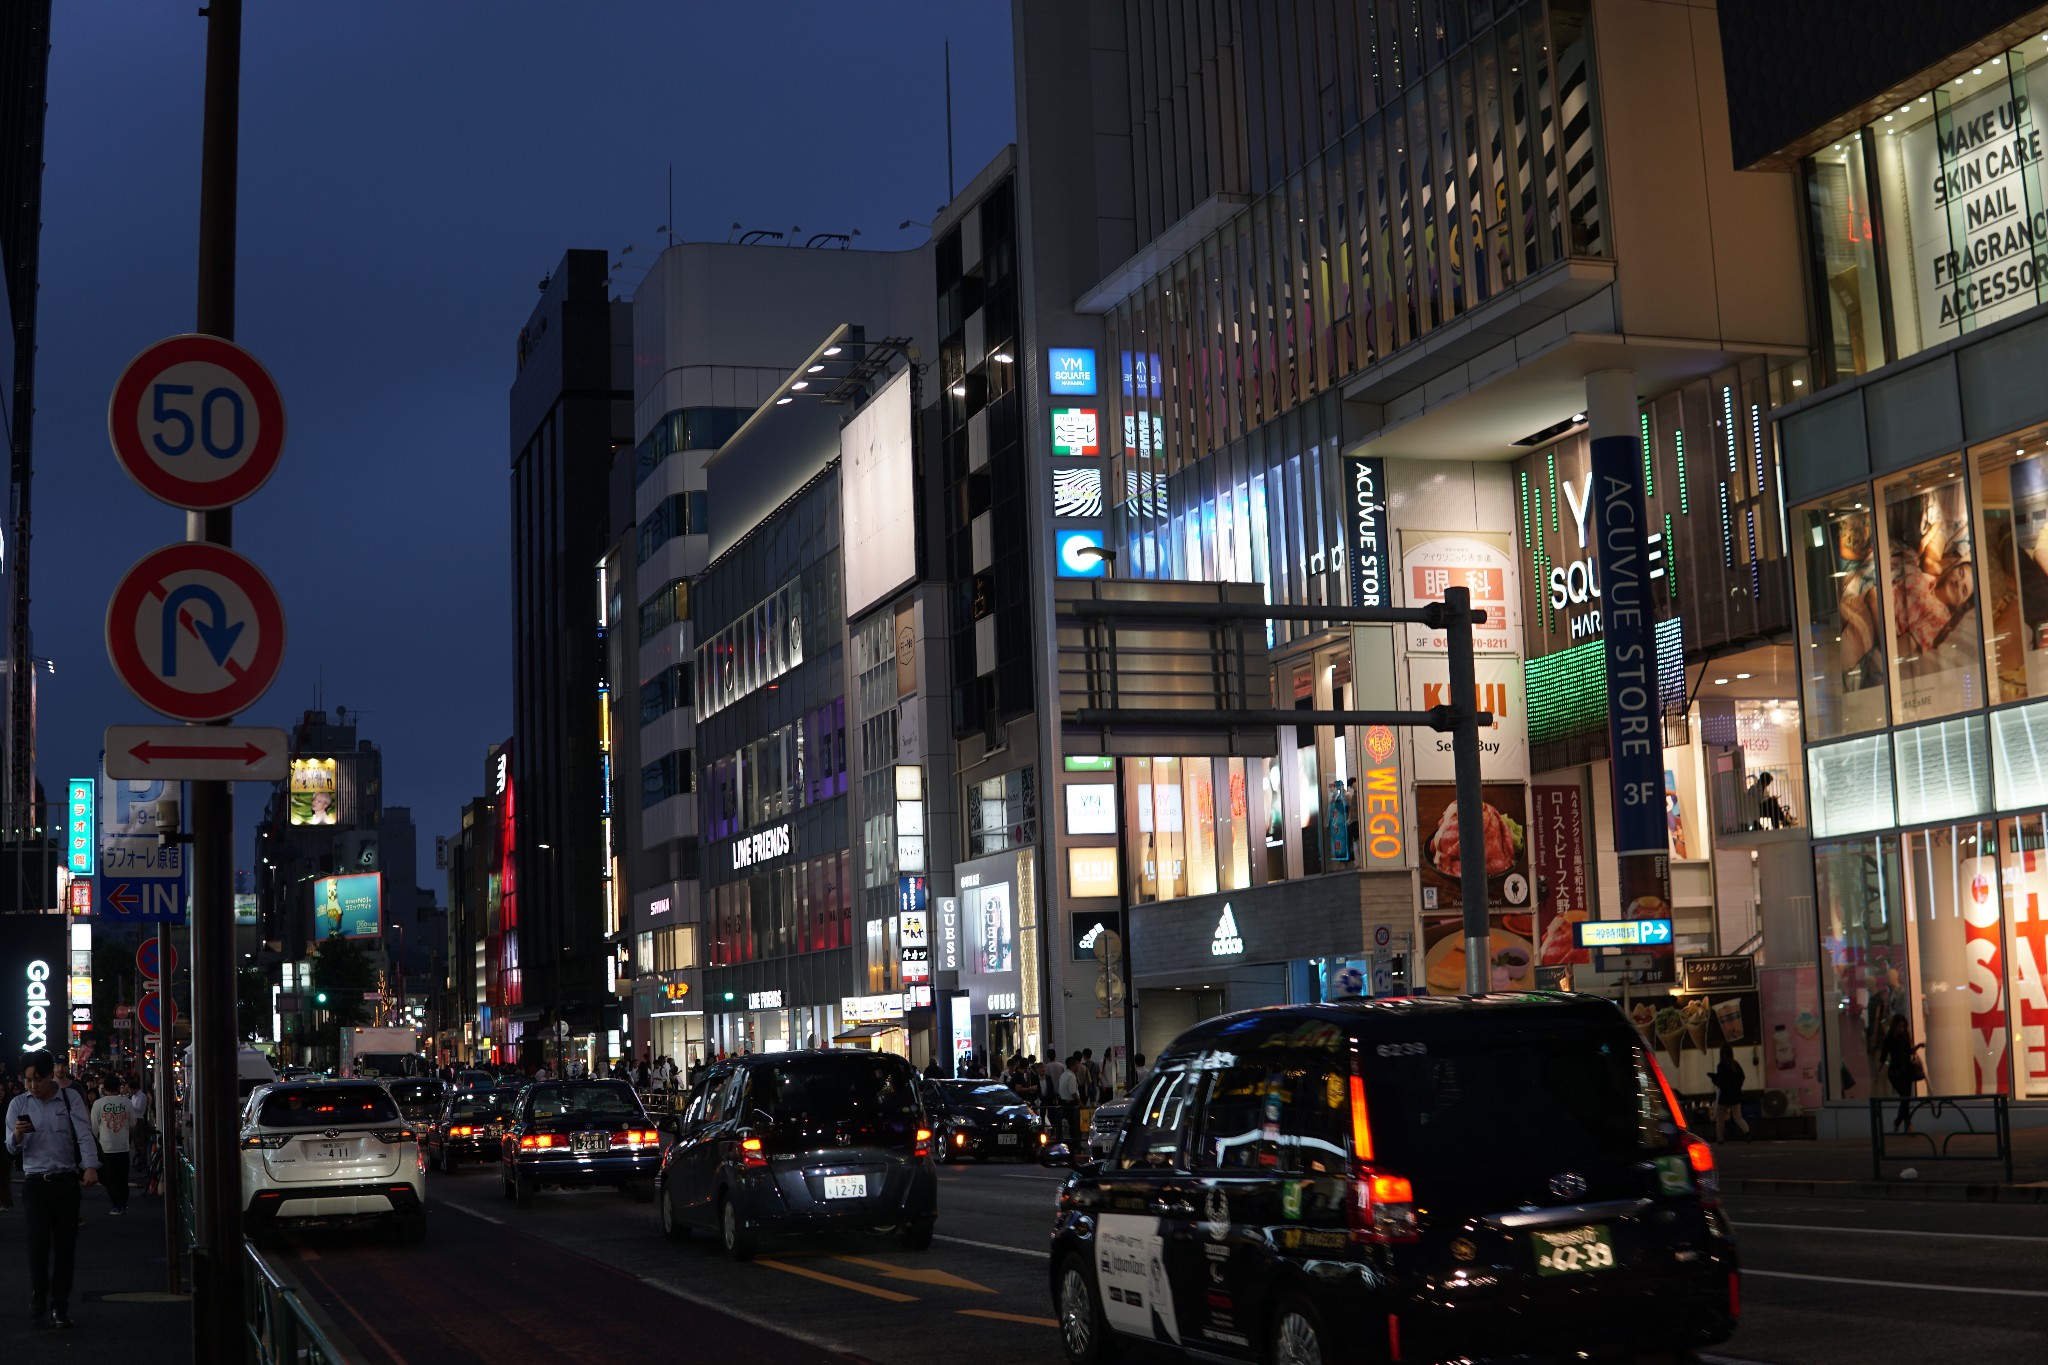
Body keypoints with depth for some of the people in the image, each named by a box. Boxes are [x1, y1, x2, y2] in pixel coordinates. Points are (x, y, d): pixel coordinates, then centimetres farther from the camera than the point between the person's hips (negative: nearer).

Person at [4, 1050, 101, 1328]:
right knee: (38, 1244, -9)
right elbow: (12, 1149, 7)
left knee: (65, 1245, 3)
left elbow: (84, 1134, -6)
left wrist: (90, 1166, -22)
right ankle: (38, 1309, -4)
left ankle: (59, 1307, 12)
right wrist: (17, 1135, -17)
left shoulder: (70, 1099, 3)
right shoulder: (18, 1104, 6)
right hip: (35, 1182, 0)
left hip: (66, 1181, 0)